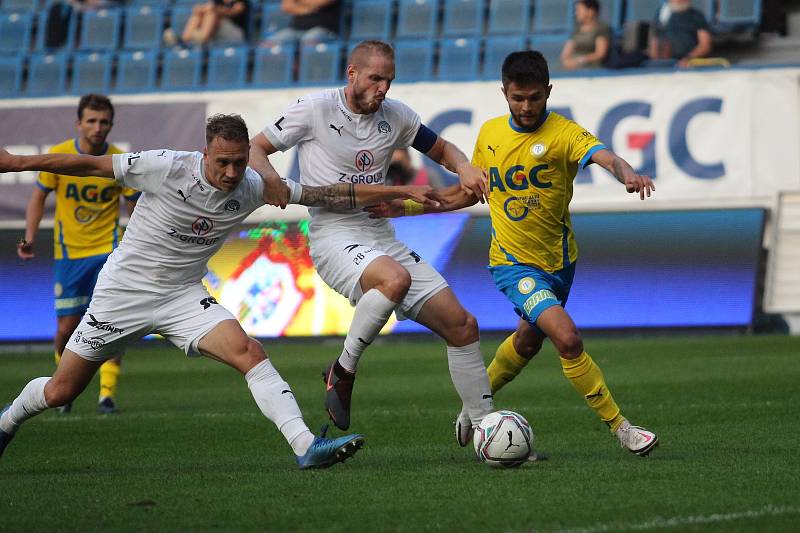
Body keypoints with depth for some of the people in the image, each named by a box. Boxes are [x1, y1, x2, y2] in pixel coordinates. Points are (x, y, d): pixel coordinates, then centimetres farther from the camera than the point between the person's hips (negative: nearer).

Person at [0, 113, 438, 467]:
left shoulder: (253, 188, -9)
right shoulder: (167, 168, -21)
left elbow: (329, 195, -6)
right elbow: (92, 165, -13)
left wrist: (402, 191, -9)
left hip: (183, 297, 3)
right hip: (122, 292, -3)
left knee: (249, 353, -21)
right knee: (60, 392, 4)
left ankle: (305, 445, -29)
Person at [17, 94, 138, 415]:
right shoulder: (58, 156, -7)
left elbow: (135, 207, 3)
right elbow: (39, 196, 4)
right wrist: (29, 238, -7)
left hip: (108, 251, -1)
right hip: (68, 253, 1)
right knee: (66, 328, 2)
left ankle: (107, 394, -6)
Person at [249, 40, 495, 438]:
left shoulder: (395, 116, 10)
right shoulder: (315, 110, -4)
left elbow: (441, 149, 24)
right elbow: (255, 148, 2)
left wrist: (464, 168, 2)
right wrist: (271, 179, -19)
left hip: (383, 239, 6)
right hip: (333, 237, -6)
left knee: (462, 325, -2)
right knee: (396, 279, -39)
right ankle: (342, 371, -19)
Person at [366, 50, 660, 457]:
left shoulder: (563, 133, -15)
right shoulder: (490, 133, -3)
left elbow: (604, 157, -36)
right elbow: (467, 192, 13)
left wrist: (627, 174, -59)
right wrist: (406, 208, 8)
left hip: (558, 259, 1)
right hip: (513, 263, -1)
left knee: (528, 341, 24)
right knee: (567, 338, -22)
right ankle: (620, 427, -11)